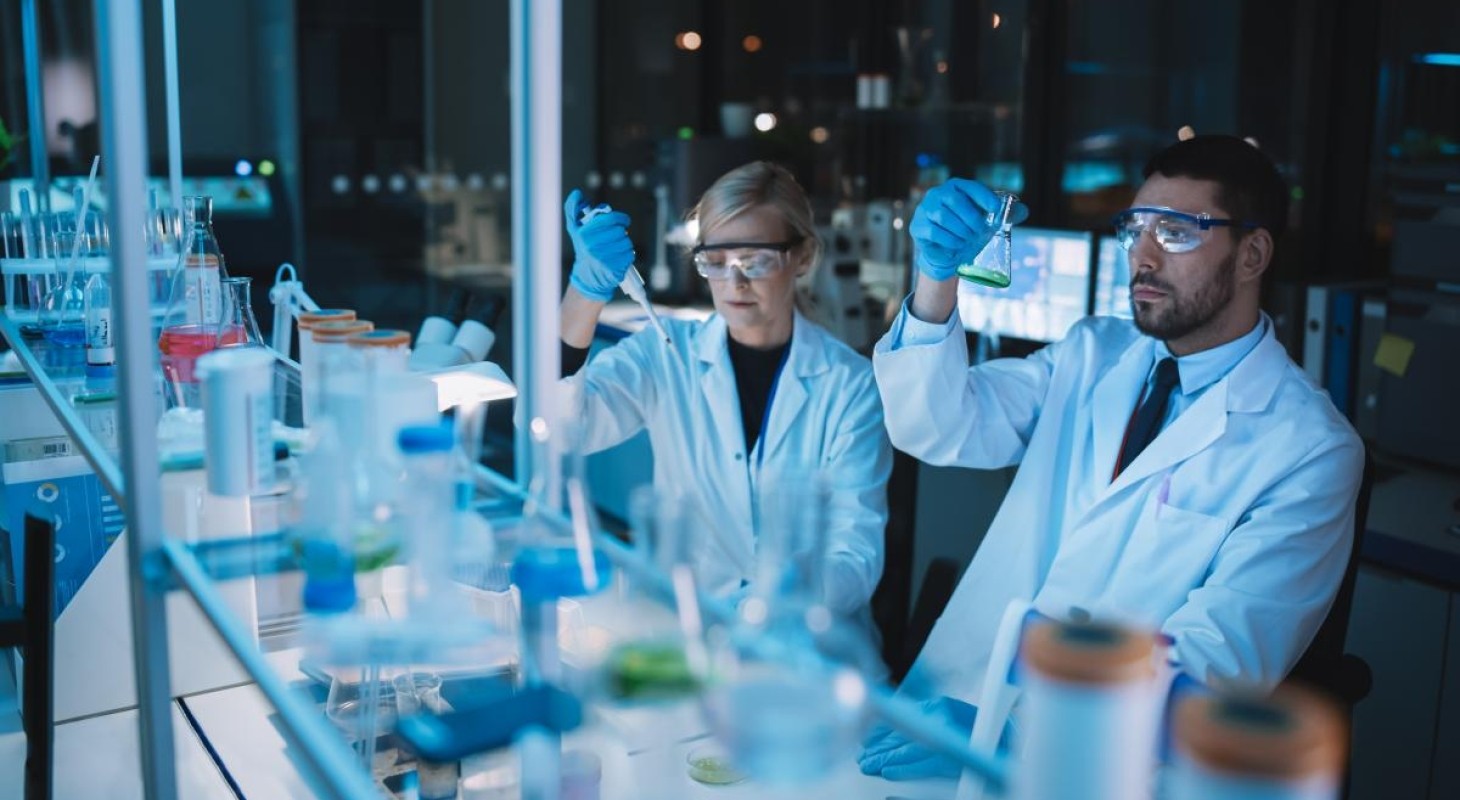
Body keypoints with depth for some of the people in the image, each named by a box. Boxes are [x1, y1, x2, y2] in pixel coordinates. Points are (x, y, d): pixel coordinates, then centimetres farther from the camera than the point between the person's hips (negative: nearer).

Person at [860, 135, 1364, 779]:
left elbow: (1219, 657, -16)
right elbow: (941, 428, -2)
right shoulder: (1091, 352, 9)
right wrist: (937, 279, -18)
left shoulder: (1311, 449, -8)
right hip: (962, 689, 5)